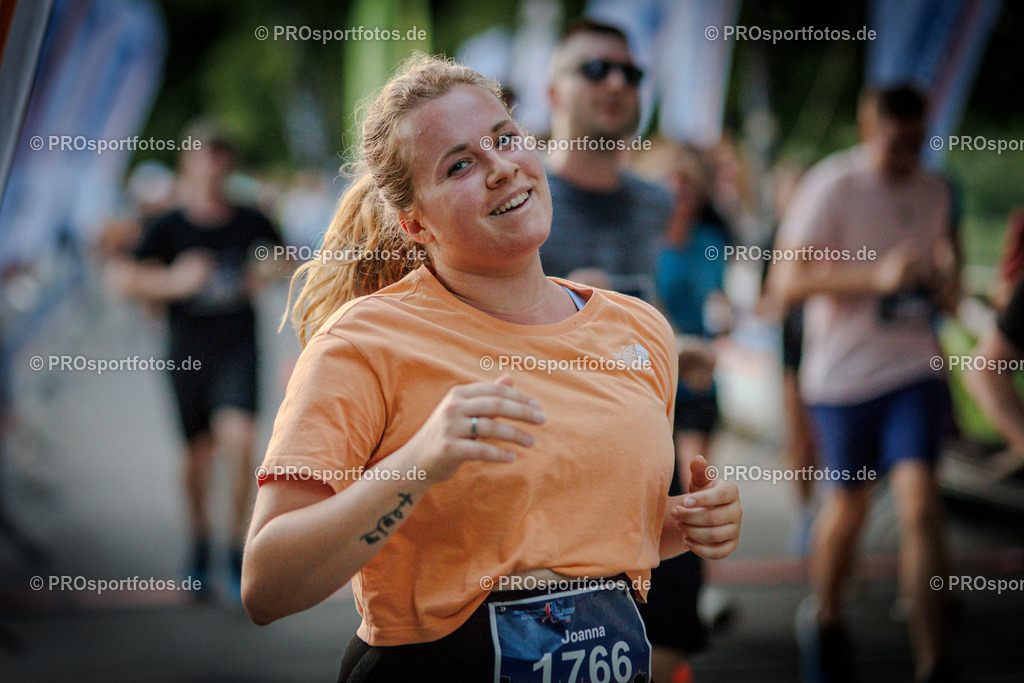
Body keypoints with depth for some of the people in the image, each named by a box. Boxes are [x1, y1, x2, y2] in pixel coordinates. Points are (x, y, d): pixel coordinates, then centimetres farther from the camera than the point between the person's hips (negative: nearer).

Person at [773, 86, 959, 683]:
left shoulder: (934, 190, 6)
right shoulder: (831, 186, -11)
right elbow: (790, 282, -15)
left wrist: (949, 284, -1)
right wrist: (876, 277, -26)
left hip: (915, 369, 3)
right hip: (843, 372, -2)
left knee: (920, 501, -14)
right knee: (849, 504, 12)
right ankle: (825, 619, 41)